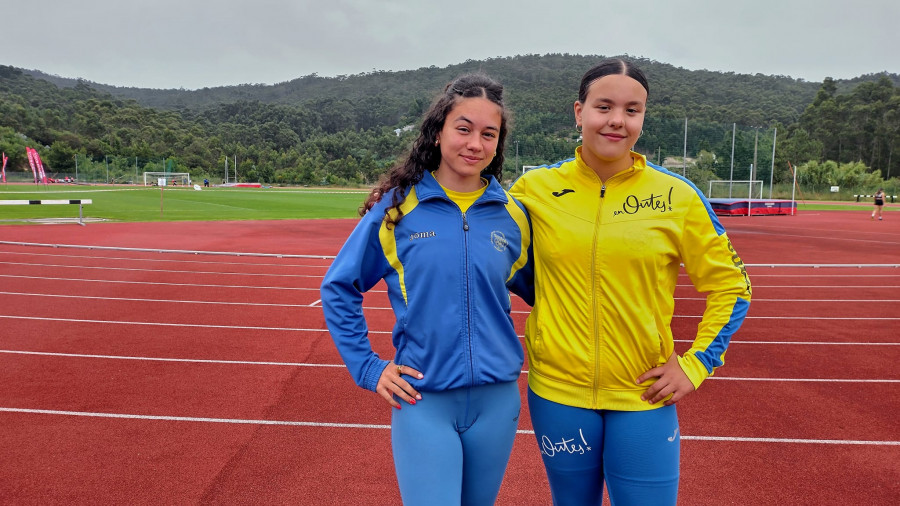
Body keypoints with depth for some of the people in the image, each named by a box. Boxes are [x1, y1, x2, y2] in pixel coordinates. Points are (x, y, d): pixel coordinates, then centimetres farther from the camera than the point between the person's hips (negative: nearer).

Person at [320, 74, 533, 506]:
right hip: (423, 401, -3)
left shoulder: (511, 216, 0)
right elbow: (339, 288, 1)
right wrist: (367, 367, -3)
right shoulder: (397, 208, -6)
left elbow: (537, 292, 14)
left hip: (495, 399, 3)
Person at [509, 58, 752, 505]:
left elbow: (731, 287, 4)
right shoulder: (536, 187, -3)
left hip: (644, 396, 0)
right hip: (557, 390, 1)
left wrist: (696, 364, -2)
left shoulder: (677, 196, -5)